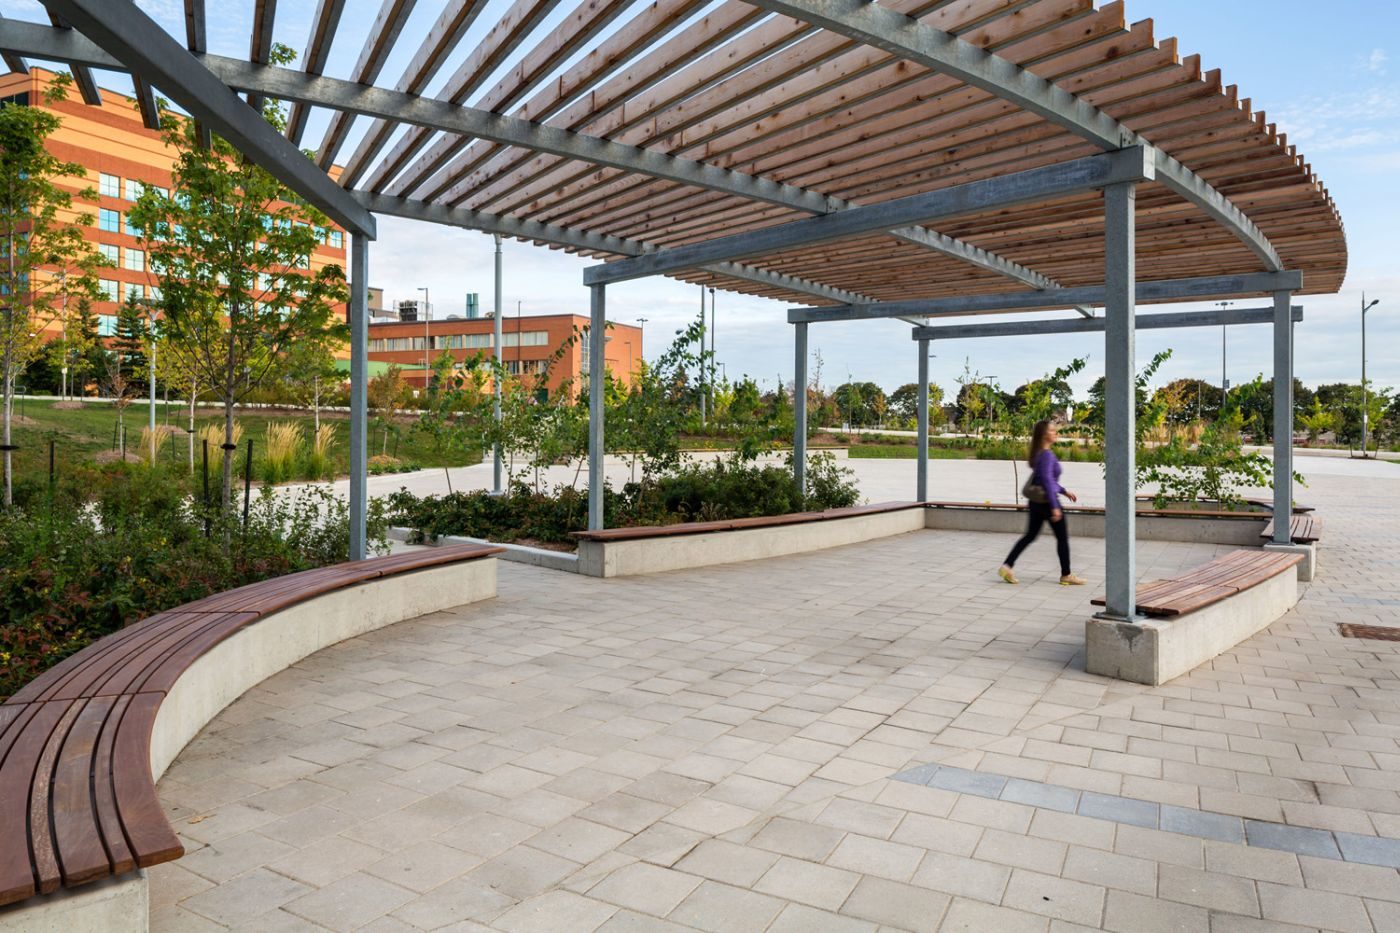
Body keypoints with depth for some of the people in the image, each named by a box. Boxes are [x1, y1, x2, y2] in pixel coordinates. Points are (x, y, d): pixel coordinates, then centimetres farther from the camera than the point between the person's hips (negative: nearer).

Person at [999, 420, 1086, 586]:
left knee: (1030, 535, 12)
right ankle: (1066, 575, 16)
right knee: (1062, 537, 6)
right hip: (1047, 500, -9)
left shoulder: (1039, 454, 10)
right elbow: (1047, 480, -23)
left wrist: (1064, 491, 26)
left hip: (1036, 502, 9)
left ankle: (1007, 566, 5)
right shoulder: (1047, 454, -18)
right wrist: (1054, 507, -24)